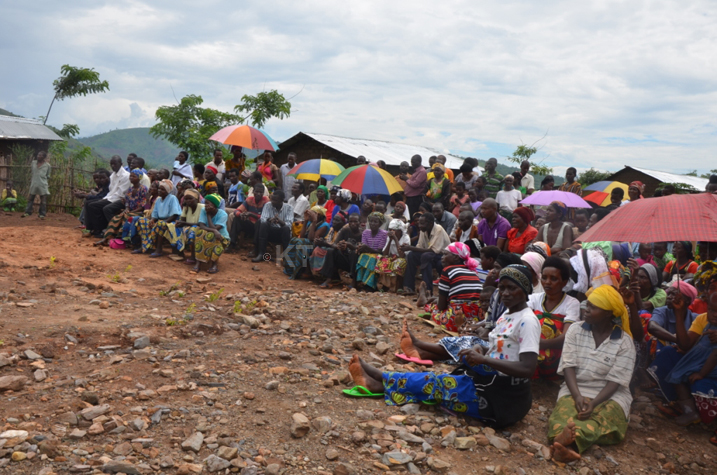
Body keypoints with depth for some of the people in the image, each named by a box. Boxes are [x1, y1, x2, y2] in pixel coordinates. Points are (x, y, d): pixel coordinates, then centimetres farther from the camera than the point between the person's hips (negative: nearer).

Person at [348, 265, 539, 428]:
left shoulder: (527, 321, -18)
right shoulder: (506, 316, 11)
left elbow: (527, 368, -27)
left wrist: (483, 359, -31)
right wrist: (481, 351, -5)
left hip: (502, 398, -8)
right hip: (492, 383, 8)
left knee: (434, 383, -10)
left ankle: (381, 383, 1)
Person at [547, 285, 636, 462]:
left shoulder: (624, 341, 1)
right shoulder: (575, 330, 8)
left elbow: (615, 380, -7)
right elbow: (568, 366, -1)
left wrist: (594, 403, -24)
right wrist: (577, 396, -19)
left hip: (609, 395, -2)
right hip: (575, 390, 2)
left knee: (605, 418, -36)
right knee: (564, 411, -33)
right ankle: (567, 445, -65)